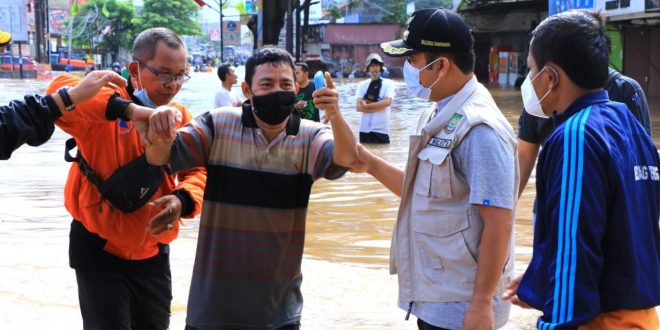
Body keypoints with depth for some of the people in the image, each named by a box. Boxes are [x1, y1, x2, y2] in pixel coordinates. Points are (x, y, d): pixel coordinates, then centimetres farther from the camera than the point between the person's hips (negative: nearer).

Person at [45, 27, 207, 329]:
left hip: (152, 253, 5)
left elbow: (198, 171, -4)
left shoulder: (180, 117, 2)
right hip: (99, 249, -5)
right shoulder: (104, 109, -14)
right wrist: (128, 109, -49)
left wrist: (182, 200, -28)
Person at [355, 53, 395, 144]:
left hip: (381, 130, -2)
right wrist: (379, 106, -11)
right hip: (365, 129, 2)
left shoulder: (388, 83, 3)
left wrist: (367, 105, -9)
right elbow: (358, 107, -4)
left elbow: (387, 102, -13)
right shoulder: (362, 85, 7)